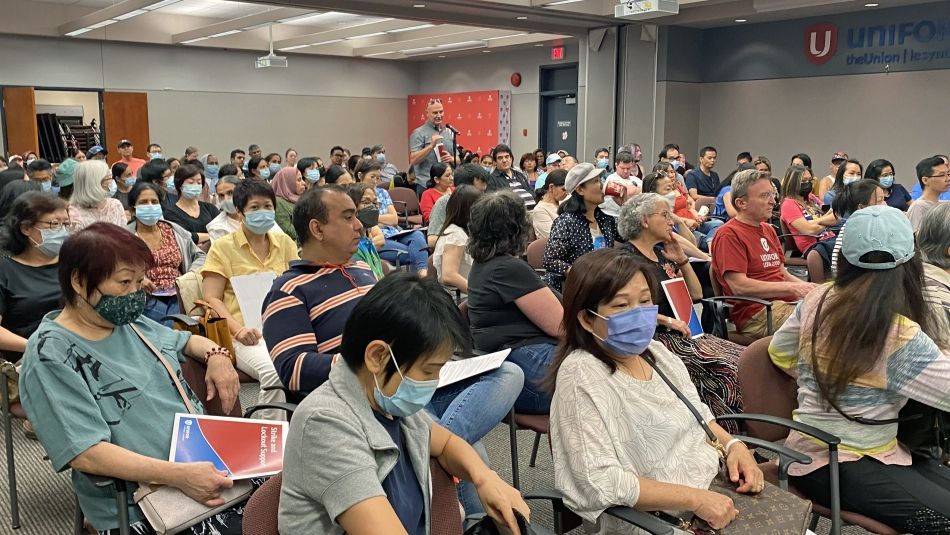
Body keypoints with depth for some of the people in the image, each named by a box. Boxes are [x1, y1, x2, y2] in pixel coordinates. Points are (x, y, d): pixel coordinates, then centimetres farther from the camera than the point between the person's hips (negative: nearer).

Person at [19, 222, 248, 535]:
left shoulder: (127, 322, 10)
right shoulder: (51, 356, -11)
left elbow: (184, 341, 27)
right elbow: (84, 453, -20)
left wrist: (216, 355, 4)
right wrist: (178, 475, -27)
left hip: (207, 460, 8)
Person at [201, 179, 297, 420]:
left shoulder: (285, 243, 18)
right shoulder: (223, 247, 7)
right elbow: (212, 299, 2)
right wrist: (238, 328, -15)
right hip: (247, 335, -3)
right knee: (274, 371, -35)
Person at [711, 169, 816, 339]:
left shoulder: (768, 230, 24)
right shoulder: (729, 234, -7)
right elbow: (739, 286, -16)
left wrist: (805, 286, 4)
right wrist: (792, 288, -14)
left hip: (786, 303, 9)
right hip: (757, 312, -9)